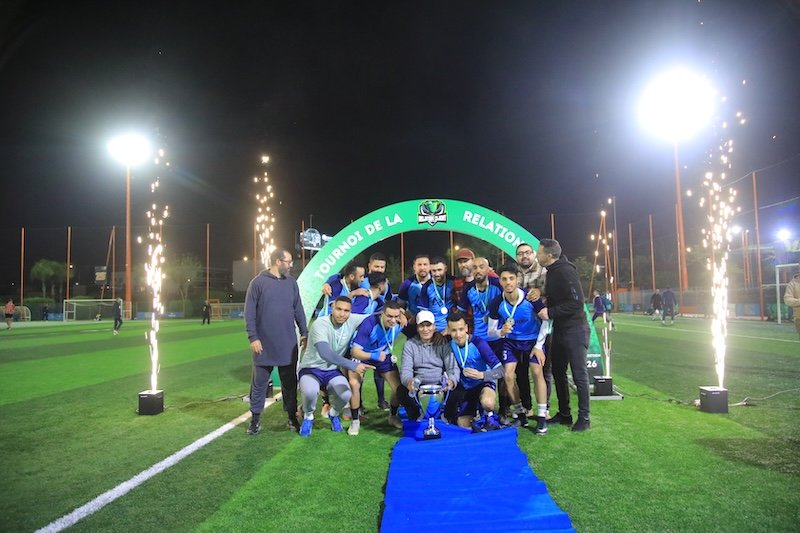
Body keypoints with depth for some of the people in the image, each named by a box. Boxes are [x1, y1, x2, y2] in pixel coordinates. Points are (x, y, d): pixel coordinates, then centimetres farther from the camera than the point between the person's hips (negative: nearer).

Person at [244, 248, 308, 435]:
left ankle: (292, 417, 22)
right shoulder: (258, 282, -6)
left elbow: (298, 309, 11)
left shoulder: (291, 282, 6)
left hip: (288, 343, 3)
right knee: (259, 382, 7)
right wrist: (253, 337, -11)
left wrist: (304, 333, 7)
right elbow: (249, 312, -6)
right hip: (264, 343, -3)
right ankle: (255, 418, 20)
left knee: (290, 381, 10)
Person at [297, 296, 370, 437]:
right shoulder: (320, 324, -26)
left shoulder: (352, 321, -10)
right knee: (310, 392, -35)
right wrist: (352, 365, -43)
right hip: (311, 369, -4)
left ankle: (333, 414, 13)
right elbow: (325, 353, -39)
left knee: (346, 395, -25)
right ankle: (308, 417, 2)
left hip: (332, 371, 4)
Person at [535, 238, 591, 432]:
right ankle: (564, 414, 26)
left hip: (575, 329, -9)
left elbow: (576, 302, -25)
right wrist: (545, 304, 4)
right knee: (558, 372, 14)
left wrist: (550, 312, -23)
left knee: (579, 375, 0)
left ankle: (584, 418, 11)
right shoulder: (551, 272, 10)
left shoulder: (565, 271, -19)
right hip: (559, 329, 10)